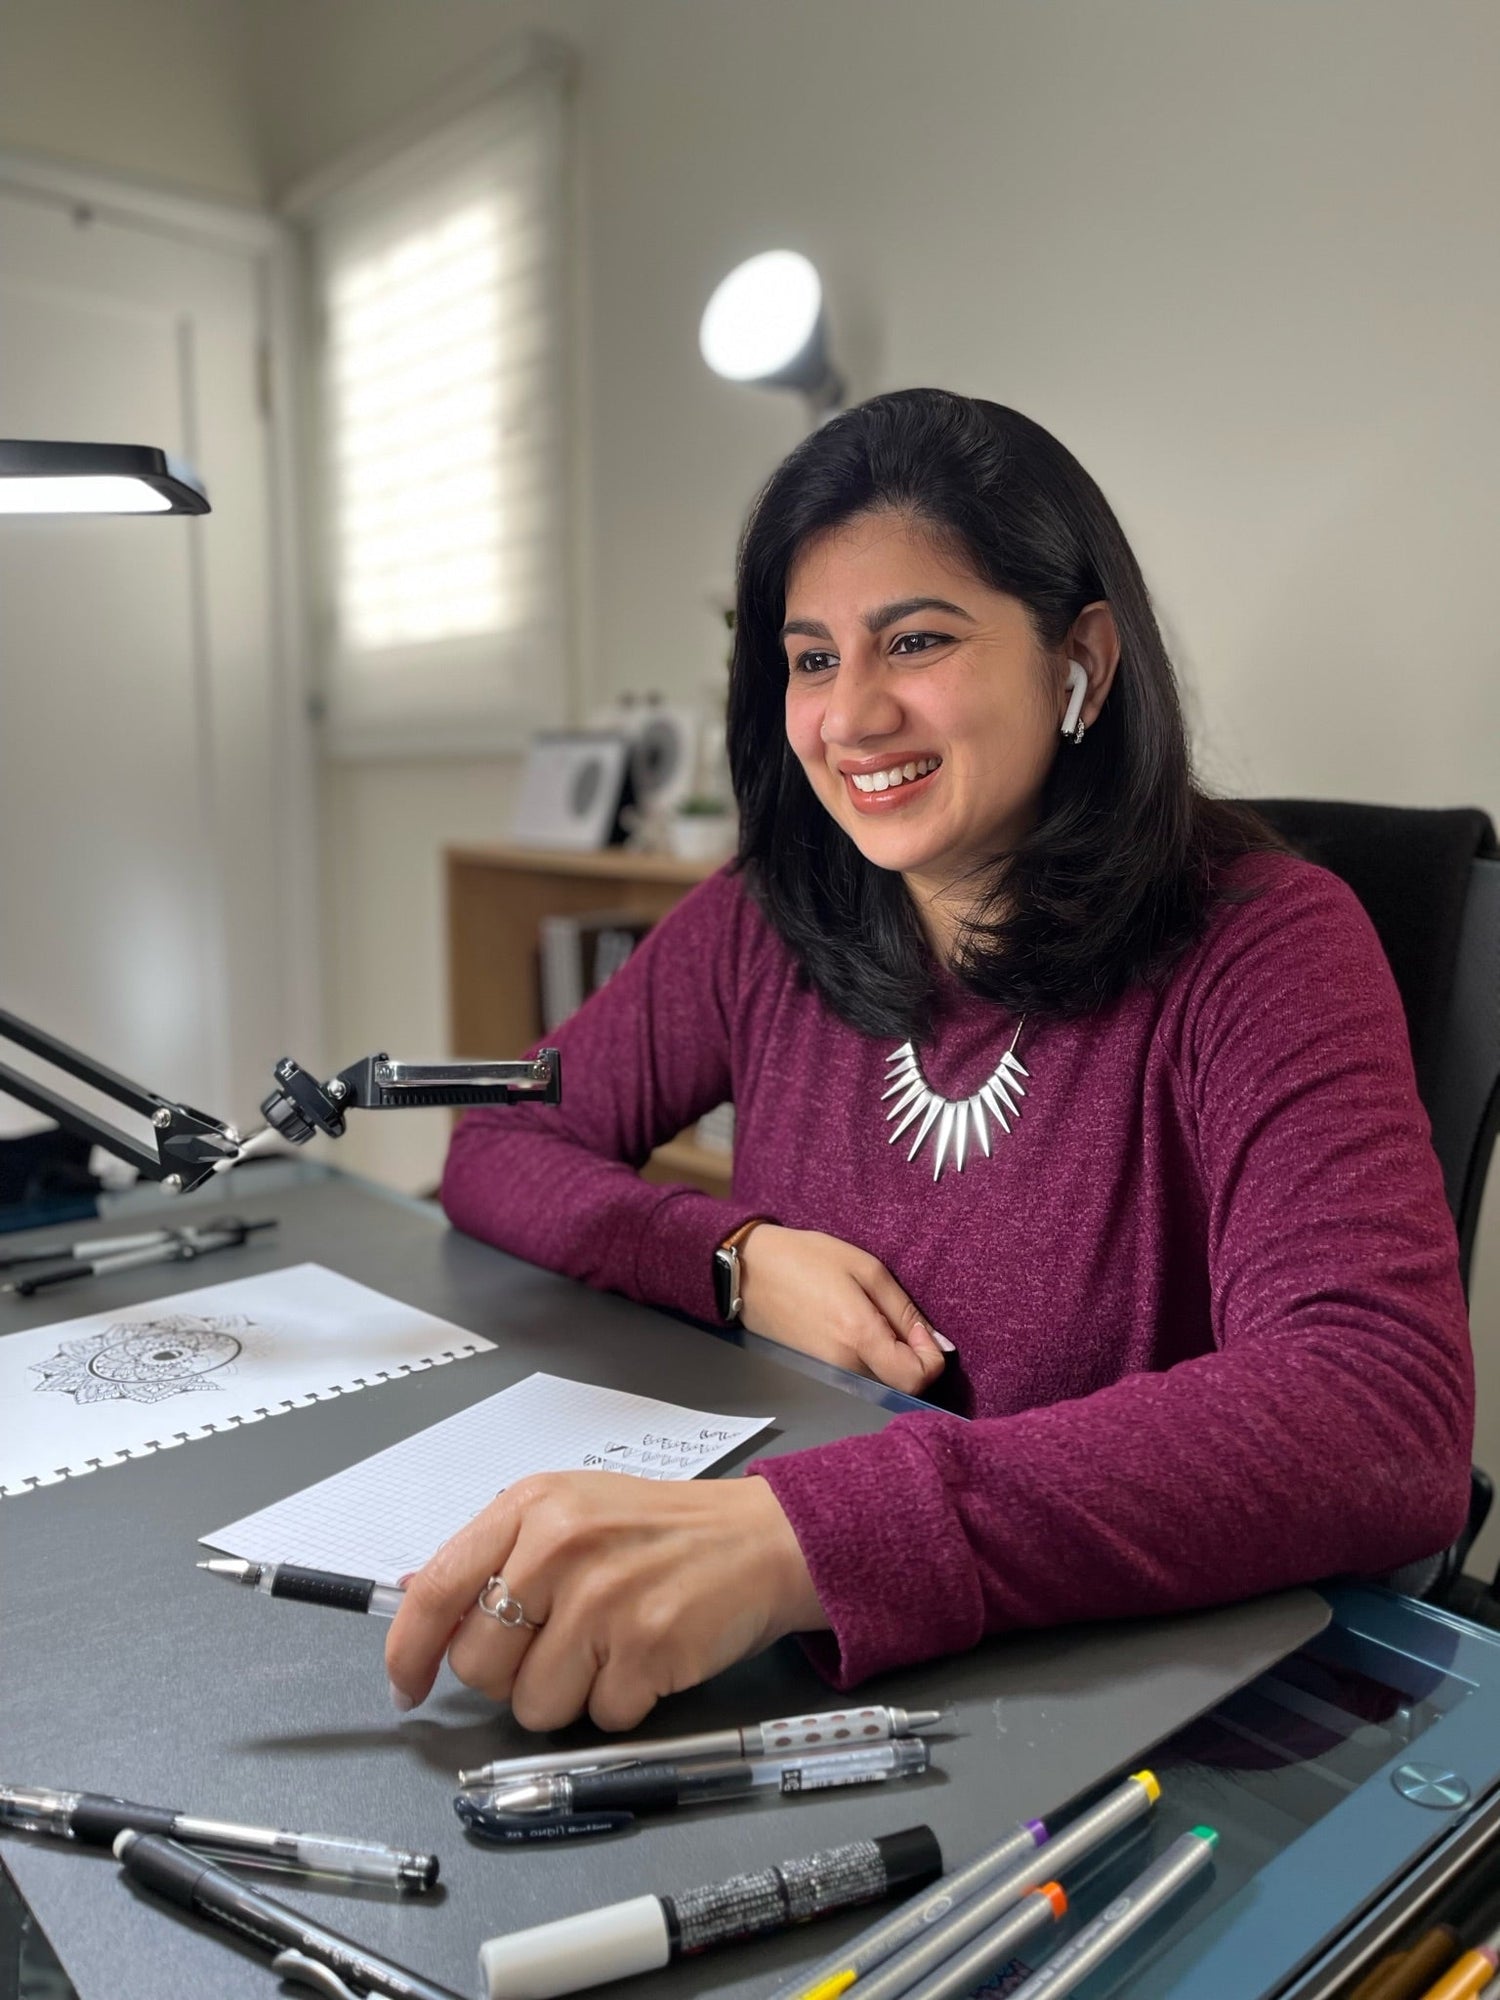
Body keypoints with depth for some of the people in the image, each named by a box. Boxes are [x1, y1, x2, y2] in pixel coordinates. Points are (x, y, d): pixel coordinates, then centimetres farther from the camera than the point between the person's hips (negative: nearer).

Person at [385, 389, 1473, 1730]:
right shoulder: (764, 927, -1)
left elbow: (1392, 1420, -29)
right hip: (782, 1667, 4)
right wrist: (733, 1259, -14)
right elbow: (499, 1148, 6)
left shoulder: (1262, 951, -15)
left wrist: (800, 1535, -40)